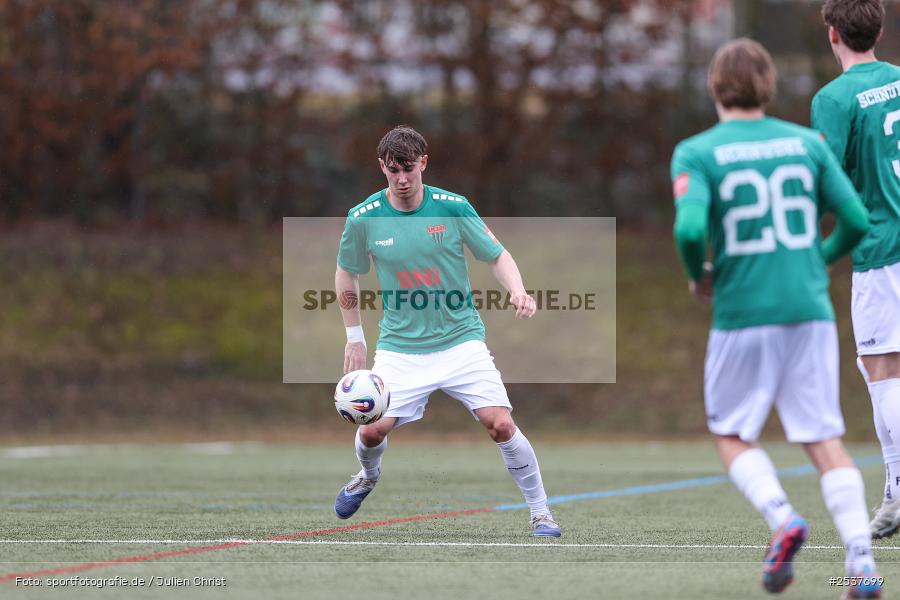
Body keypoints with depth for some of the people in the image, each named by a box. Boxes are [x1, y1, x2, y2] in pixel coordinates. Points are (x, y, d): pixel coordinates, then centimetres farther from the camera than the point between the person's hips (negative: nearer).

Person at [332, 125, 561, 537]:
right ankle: (368, 476, 29)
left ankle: (540, 512, 1)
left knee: (500, 424, -15)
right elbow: (346, 275, 11)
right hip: (400, 345, 1)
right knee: (372, 429, -10)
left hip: (460, 339, -1)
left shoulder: (453, 207, -9)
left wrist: (517, 291, -19)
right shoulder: (363, 218, -6)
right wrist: (354, 337, 11)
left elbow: (498, 255, 1)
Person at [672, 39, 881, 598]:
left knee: (733, 434, 15)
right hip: (810, 311, 2)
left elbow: (690, 228, -18)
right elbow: (857, 220, 4)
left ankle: (781, 516, -12)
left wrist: (698, 276, 2)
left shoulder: (696, 153, -4)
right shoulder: (807, 142, 6)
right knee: (824, 437, 6)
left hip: (742, 316, -2)